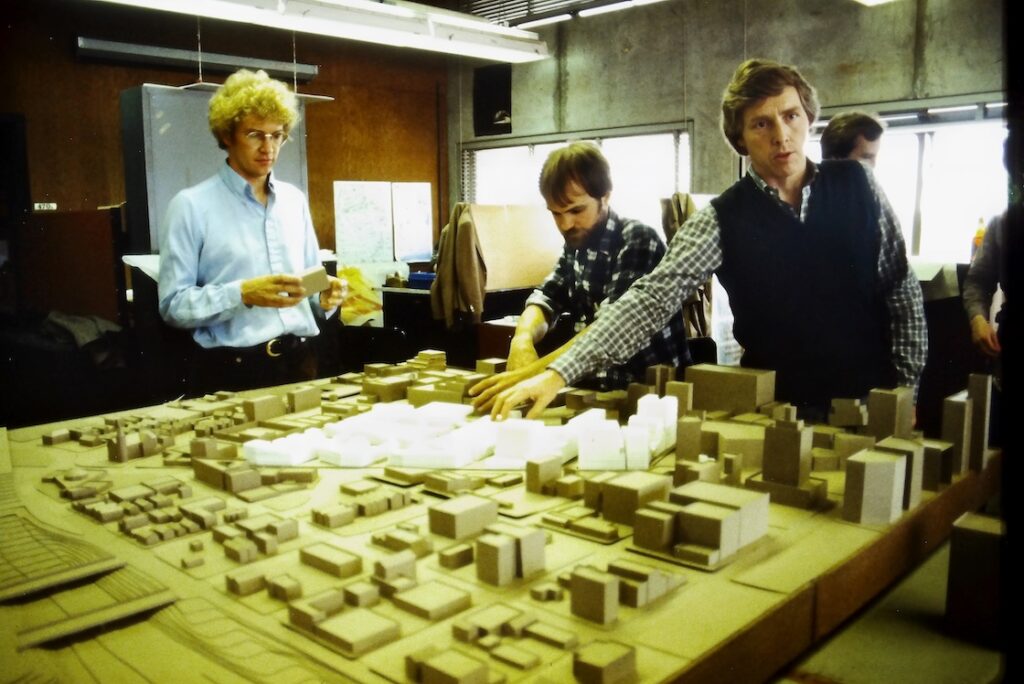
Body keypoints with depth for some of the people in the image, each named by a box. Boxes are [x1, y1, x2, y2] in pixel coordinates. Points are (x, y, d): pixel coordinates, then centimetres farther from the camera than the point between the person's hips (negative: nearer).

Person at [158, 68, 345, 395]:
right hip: (231, 372, -4)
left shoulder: (295, 199, 10)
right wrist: (242, 294, -22)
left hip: (299, 362, 5)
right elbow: (173, 304, -10)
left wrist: (324, 296, -5)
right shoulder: (191, 205, -6)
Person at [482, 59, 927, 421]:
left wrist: (905, 387, 1)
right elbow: (653, 295, -19)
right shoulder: (723, 220, -10)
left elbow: (902, 288, 4)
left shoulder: (856, 186, -3)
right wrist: (560, 372, -30)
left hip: (871, 403, 2)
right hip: (780, 408, -2)